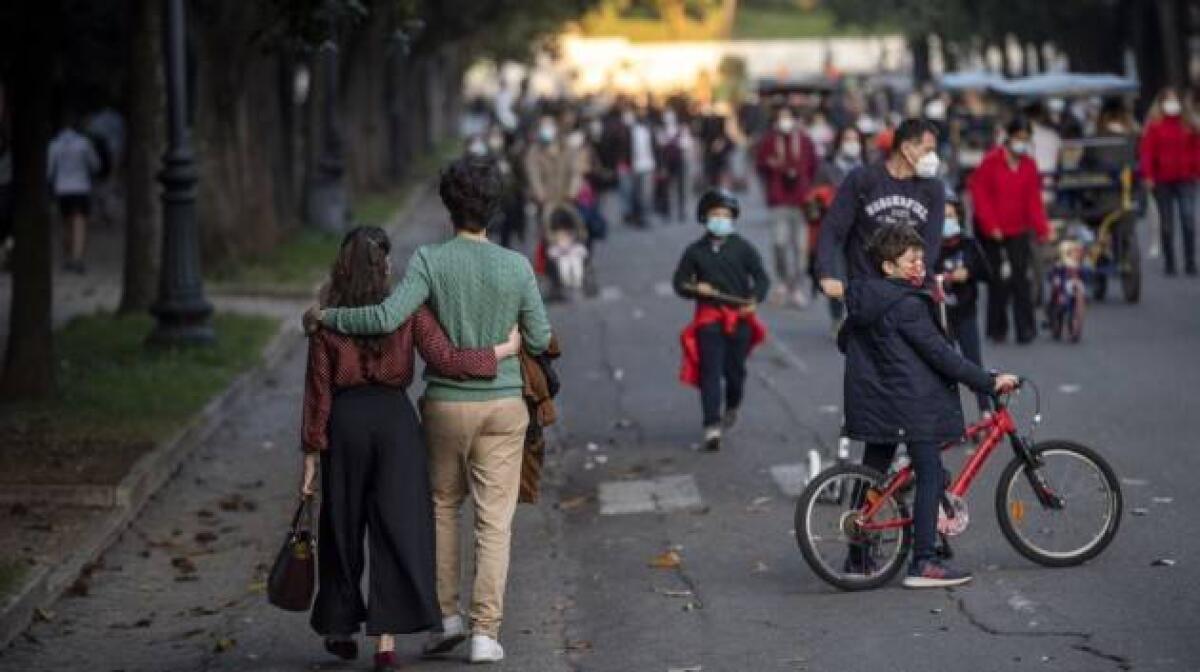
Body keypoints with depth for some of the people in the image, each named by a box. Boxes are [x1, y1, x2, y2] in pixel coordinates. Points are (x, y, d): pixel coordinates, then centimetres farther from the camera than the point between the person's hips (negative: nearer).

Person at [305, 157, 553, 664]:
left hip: (445, 403, 0)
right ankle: (486, 631, 1)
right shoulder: (516, 267, -6)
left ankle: (446, 615, 16)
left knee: (443, 507, 18)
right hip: (504, 404, 0)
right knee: (495, 520, 3)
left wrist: (326, 316, -9)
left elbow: (388, 318, -22)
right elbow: (540, 341, 1)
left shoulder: (430, 261, -11)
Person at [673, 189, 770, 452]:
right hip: (709, 318, 0)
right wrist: (696, 289, -10)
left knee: (734, 369, 6)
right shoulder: (695, 251, 8)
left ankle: (732, 406, 39)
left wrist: (755, 300, -13)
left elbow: (761, 277, 5)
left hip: (740, 317, 0)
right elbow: (679, 282, 12)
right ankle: (712, 427, -14)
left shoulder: (742, 248, 6)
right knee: (710, 371, -9)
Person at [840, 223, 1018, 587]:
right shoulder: (907, 305, -17)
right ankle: (923, 563, -7)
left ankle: (858, 560, 20)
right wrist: (989, 382, -15)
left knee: (872, 476, 15)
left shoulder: (862, 300, 9)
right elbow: (941, 354, -19)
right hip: (911, 406, -9)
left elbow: (844, 341, 24)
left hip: (872, 403, 9)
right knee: (930, 476, -4)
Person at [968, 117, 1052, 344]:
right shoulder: (992, 161, -8)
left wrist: (1042, 228, -7)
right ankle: (997, 329, 15)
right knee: (998, 280, 3)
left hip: (1019, 231, 2)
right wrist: (991, 226, -12)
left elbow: (1034, 200, 3)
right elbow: (979, 194, -8)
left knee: (1020, 278, -7)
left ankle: (1025, 328, -4)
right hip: (992, 232, -2)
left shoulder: (1029, 165, 3)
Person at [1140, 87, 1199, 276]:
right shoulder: (1154, 126, 1)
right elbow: (1146, 152, -4)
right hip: (1162, 181, -1)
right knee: (1167, 223, 5)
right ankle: (1169, 263, 12)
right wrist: (1148, 176, -12)